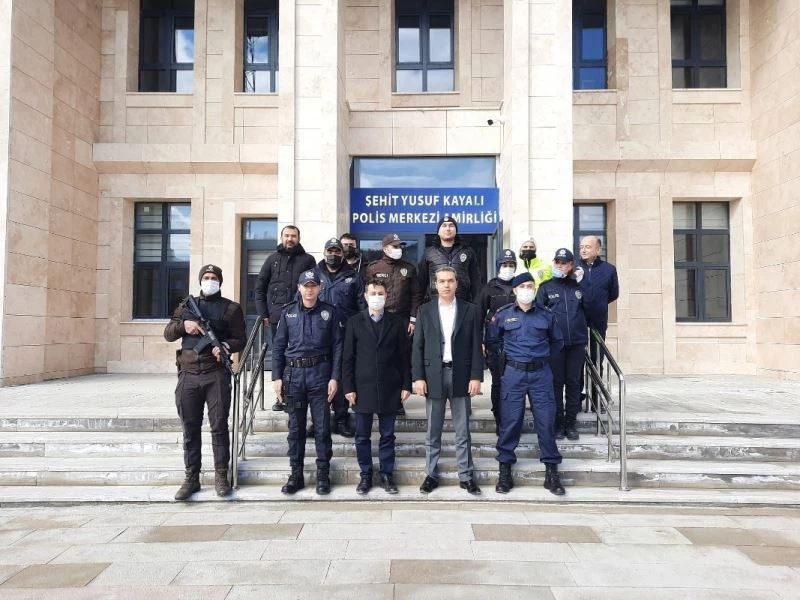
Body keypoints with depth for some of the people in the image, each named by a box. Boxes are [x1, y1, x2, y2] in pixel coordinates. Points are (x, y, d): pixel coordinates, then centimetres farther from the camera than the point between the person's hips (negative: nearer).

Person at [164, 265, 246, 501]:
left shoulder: (231, 308, 7)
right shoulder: (186, 306, 17)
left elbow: (241, 339, 4)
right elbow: (168, 334, 14)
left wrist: (227, 346, -16)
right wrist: (184, 325, -6)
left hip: (217, 376, -3)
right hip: (188, 375, 3)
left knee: (219, 426, 0)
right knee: (190, 429, 7)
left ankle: (221, 476, 9)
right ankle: (191, 477, 15)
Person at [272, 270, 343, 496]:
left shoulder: (329, 312, 2)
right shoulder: (288, 312, 7)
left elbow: (337, 347, 0)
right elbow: (278, 346, 7)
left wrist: (335, 377, -7)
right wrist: (277, 377, 1)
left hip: (320, 374, -2)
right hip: (293, 374, 2)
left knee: (322, 427, 3)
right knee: (295, 428, 9)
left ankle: (323, 474, 15)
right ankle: (296, 474, 19)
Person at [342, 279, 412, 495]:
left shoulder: (397, 322, 5)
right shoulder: (354, 322, 3)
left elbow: (404, 356, 5)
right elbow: (348, 357, 2)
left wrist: (406, 385, 0)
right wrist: (348, 387, -4)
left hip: (389, 388, 0)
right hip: (363, 388, 0)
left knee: (387, 435, 8)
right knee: (362, 436, 7)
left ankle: (387, 475, 20)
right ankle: (365, 475, 20)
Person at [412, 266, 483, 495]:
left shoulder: (470, 310, 4)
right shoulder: (425, 310, 5)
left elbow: (476, 346, 2)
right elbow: (418, 347, 2)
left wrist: (476, 376, -5)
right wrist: (418, 377, -5)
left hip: (460, 375, 0)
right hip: (434, 375, 1)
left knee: (463, 431, 7)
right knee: (433, 431, 8)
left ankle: (466, 476, 17)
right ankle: (431, 474, 19)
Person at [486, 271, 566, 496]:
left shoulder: (546, 315, 6)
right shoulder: (503, 315, 3)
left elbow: (557, 341, 19)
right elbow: (492, 340, 14)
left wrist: (544, 355, 10)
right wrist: (506, 355, 7)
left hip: (541, 373, 1)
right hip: (513, 373, -1)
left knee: (546, 421, 1)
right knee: (510, 421, 1)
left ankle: (552, 472, 13)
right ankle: (505, 471, 12)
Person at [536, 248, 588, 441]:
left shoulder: (579, 286, 11)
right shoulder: (546, 287, 5)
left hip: (576, 342, 2)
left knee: (573, 383, 7)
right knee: (556, 383, 4)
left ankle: (571, 423, 17)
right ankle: (558, 423, 13)